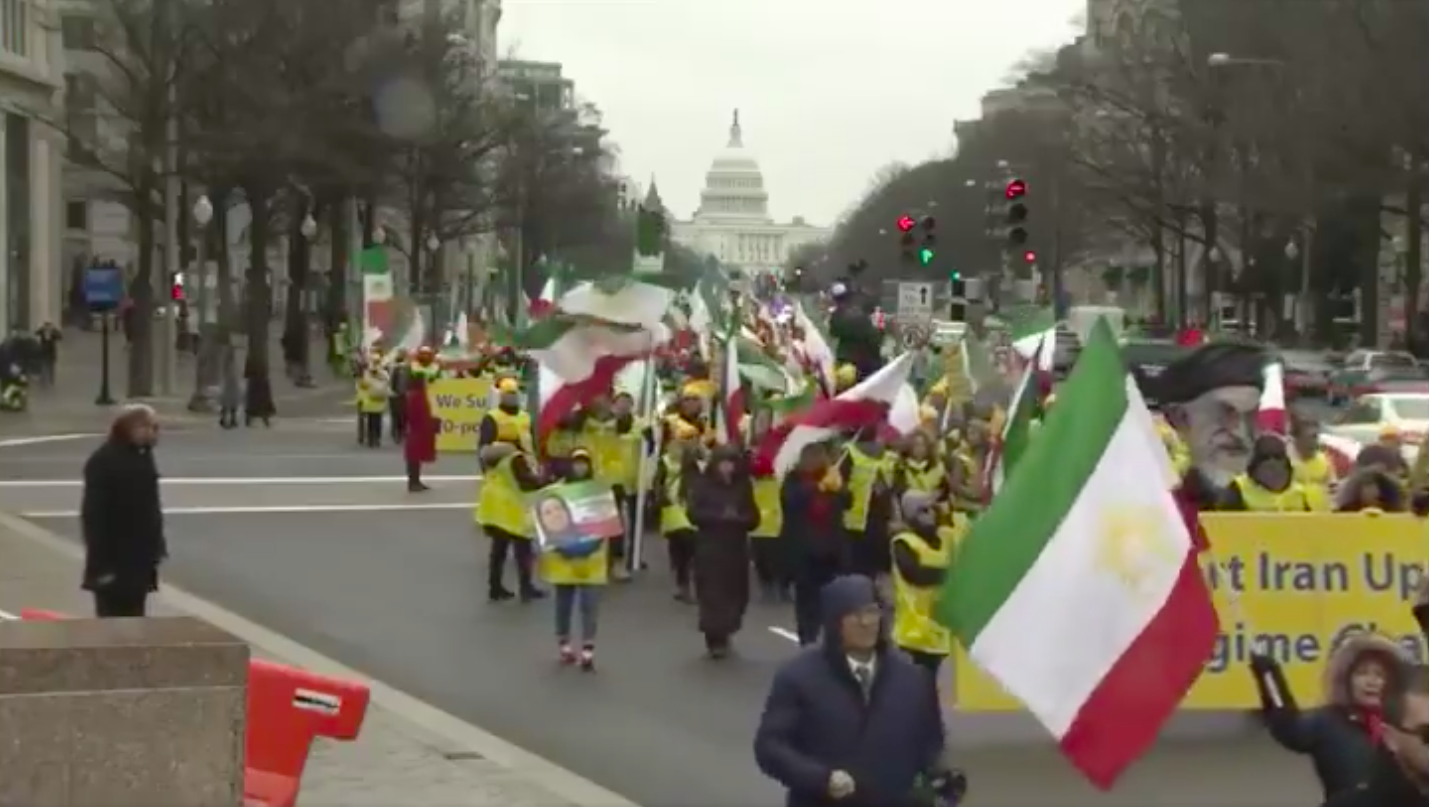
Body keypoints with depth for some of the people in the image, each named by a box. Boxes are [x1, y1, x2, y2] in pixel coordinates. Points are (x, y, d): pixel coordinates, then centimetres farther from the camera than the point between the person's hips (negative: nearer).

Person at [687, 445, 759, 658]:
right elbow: (694, 514, -10)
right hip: (709, 549, -3)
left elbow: (754, 518, 1)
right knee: (712, 594, -7)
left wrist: (737, 518, -18)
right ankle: (715, 639, -2)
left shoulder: (743, 486, 5)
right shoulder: (702, 484, -1)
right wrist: (720, 515, -20)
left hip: (736, 549, 3)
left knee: (734, 593, 4)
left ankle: (724, 635, 21)